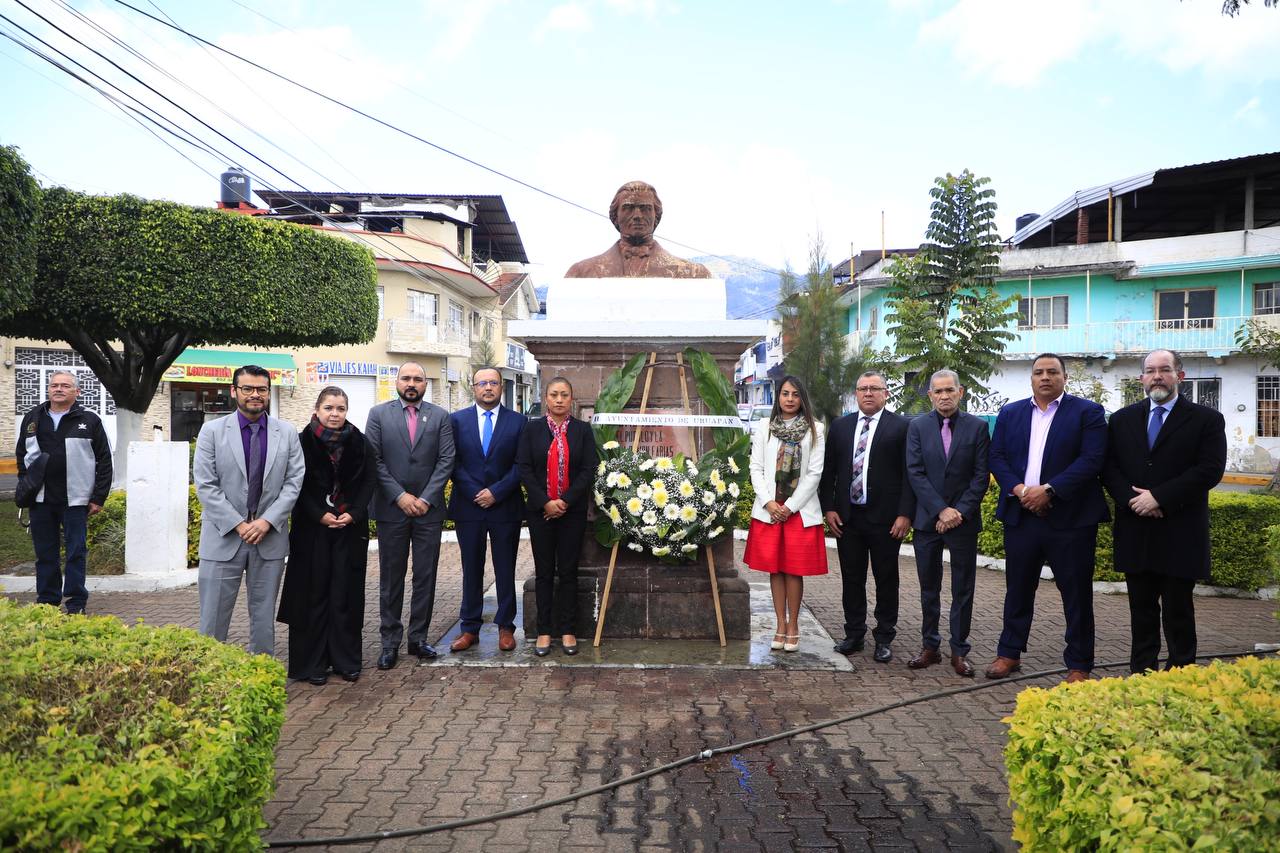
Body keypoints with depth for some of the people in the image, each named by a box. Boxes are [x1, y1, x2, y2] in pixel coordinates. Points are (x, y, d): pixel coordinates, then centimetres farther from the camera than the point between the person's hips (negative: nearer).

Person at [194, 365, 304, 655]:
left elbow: (294, 482, 1)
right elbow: (205, 486, -5)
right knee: (213, 619, 3)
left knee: (264, 617, 10)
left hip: (270, 539, 2)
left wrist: (267, 521, -11)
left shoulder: (287, 433, 5)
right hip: (223, 538, -1)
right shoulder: (212, 431, 0)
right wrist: (238, 525, -12)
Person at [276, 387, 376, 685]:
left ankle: (346, 660, 15)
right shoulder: (303, 442, -3)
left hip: (350, 527, 2)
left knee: (346, 593, 5)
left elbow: (368, 481, 3)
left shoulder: (358, 441, 2)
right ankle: (313, 662, 13)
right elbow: (297, 486, -3)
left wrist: (354, 513, -9)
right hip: (313, 527, -1)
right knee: (314, 593, 3)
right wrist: (319, 514, -13)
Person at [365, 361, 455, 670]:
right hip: (391, 508, -1)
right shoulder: (378, 414, 3)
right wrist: (400, 496, -10)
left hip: (428, 508, 1)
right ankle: (390, 642, 15)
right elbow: (374, 460, -3)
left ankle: (418, 638, 16)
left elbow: (446, 460, -1)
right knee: (390, 578, 6)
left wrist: (425, 499, -10)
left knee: (426, 577, 6)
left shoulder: (440, 416, 5)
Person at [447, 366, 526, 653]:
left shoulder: (518, 422, 2)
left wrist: (496, 492, -12)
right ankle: (470, 628, 16)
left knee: (505, 570, 6)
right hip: (468, 507, 1)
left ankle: (506, 627, 15)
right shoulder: (457, 420, 4)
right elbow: (453, 462, 0)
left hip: (505, 507, -1)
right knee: (471, 570, 8)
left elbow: (521, 465, -2)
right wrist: (475, 493, -10)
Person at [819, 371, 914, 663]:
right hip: (846, 517, 3)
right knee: (851, 579, 10)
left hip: (885, 518, -3)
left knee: (886, 580, 7)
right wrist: (829, 508, 2)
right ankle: (854, 634, 22)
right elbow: (828, 471, 10)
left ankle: (884, 638, 18)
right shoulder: (840, 426, 9)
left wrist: (905, 514, -11)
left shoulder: (902, 427, -2)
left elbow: (909, 474, -5)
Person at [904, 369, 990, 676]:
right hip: (927, 520, 1)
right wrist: (941, 510, -13)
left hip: (963, 520, -1)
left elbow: (981, 475, -3)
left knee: (963, 590, 6)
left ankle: (959, 651, 15)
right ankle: (930, 647, 19)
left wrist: (960, 512, -12)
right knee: (929, 588, 10)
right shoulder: (917, 427, 1)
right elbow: (915, 473, -5)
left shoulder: (977, 427, 0)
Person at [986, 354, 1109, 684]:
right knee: (1017, 589, 12)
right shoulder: (1010, 413, 11)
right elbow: (997, 457, 6)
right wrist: (1018, 490, -11)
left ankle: (1079, 665, 16)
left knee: (1077, 594, 5)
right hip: (1021, 516, 3)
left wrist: (1048, 490, -18)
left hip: (1070, 518, -3)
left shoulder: (1088, 412, 0)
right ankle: (1009, 654, 24)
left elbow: (1091, 460, -11)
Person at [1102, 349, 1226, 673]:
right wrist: (1132, 499, -11)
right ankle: (1140, 673, 19)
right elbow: (1109, 467, 5)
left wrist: (1159, 497, -15)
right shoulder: (1122, 419, 11)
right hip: (1135, 533, 3)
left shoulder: (1207, 420, 1)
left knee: (1178, 609, 4)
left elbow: (1210, 470, -10)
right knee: (1142, 608, 11)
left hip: (1179, 533, -3)